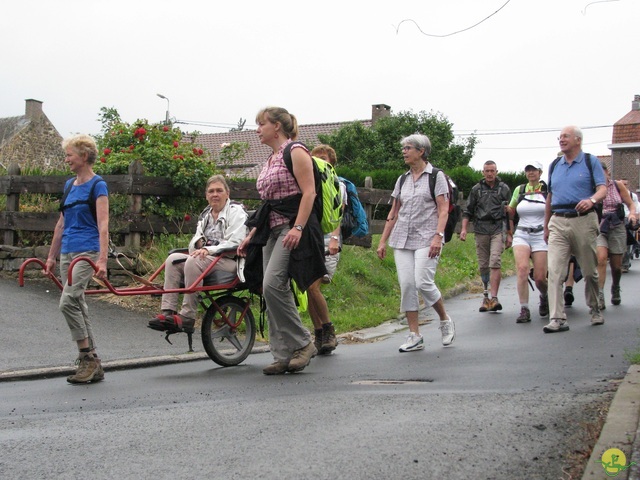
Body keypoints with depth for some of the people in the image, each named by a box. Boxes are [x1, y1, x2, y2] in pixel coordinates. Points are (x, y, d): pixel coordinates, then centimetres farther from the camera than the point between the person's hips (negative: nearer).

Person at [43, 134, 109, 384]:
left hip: (87, 251, -8)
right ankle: (93, 365, 13)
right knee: (78, 306, 7)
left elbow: (103, 225, -14)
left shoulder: (97, 185, -7)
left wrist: (102, 260, -23)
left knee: (68, 301, -20)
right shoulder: (69, 185, 16)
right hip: (67, 252, 8)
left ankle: (88, 358, -9)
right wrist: (51, 257, 21)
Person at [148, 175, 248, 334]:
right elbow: (194, 243, 18)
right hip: (205, 260, 7)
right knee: (173, 259, -16)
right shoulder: (205, 214, 22)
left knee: (194, 261, -33)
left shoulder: (236, 211, 0)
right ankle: (168, 312, -26)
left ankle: (187, 318, -34)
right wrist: (198, 242, -7)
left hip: (230, 261, -7)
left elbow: (235, 243, -13)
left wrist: (209, 250, -24)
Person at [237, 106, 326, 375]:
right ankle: (284, 356, 7)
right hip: (272, 229, 9)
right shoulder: (270, 160, 22)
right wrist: (251, 235, 20)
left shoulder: (296, 152, -4)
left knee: (272, 284, -21)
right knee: (274, 291, 3)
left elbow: (309, 192, -14)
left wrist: (298, 227, -25)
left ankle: (302, 343, -8)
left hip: (293, 226, -9)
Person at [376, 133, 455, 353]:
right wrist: (383, 241, 12)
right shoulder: (402, 180, 15)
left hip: (426, 239, -5)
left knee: (423, 282, -16)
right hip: (402, 239, 5)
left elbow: (443, 210, -6)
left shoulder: (436, 176, 1)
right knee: (406, 285, -3)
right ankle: (414, 336, 2)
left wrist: (438, 236, -19)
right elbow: (393, 213, 17)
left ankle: (445, 321, 10)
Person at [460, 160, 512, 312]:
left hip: (498, 228, -2)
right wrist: (464, 228, -1)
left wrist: (510, 234, 8)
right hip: (481, 229, 2)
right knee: (483, 265, 4)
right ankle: (485, 297, 13)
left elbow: (510, 213, 12)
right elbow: (468, 211, 12)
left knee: (495, 263, -16)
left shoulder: (504, 188, 10)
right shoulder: (476, 189, 12)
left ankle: (494, 298, -19)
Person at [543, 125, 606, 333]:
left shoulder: (591, 161, 4)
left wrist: (591, 200, -29)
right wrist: (546, 226, 19)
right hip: (558, 222, 3)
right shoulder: (555, 165, 16)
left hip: (583, 221, -3)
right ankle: (557, 319, -13)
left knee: (590, 271, 10)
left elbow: (602, 189, -6)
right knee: (555, 271, -11)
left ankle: (595, 309, 31)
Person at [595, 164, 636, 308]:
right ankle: (599, 296, -25)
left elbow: (630, 204, 8)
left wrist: (632, 214, -11)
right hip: (598, 227, -2)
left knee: (616, 265, 8)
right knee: (601, 258, -26)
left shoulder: (618, 185, 5)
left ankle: (615, 289, 40)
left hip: (617, 227, 2)